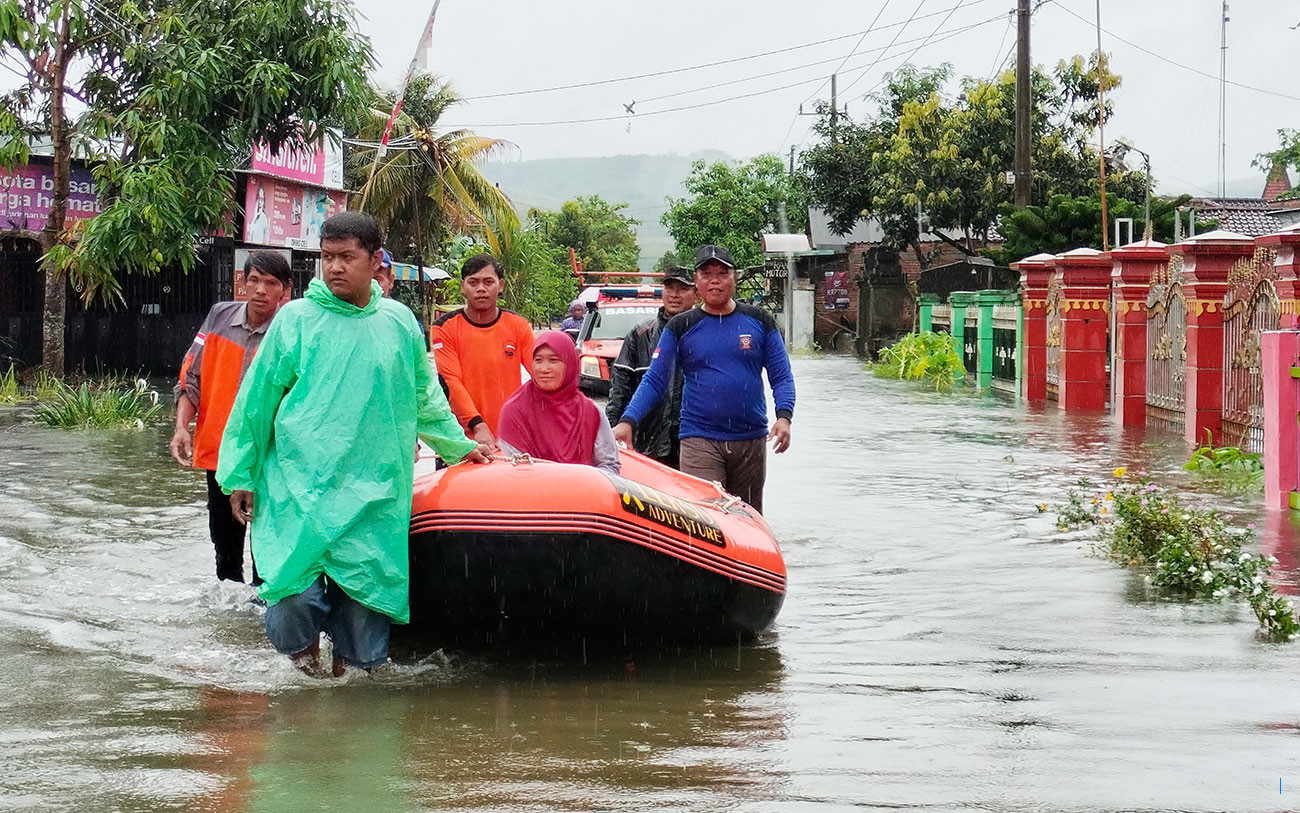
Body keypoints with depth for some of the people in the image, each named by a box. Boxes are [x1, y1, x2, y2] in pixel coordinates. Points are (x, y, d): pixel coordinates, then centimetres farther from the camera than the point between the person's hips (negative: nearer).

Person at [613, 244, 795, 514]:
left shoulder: (760, 322, 7)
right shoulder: (680, 327, 5)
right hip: (699, 441, -2)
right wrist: (627, 421, -10)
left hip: (751, 441, 2)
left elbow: (781, 377, 7)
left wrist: (784, 416, -12)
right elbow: (654, 381, 4)